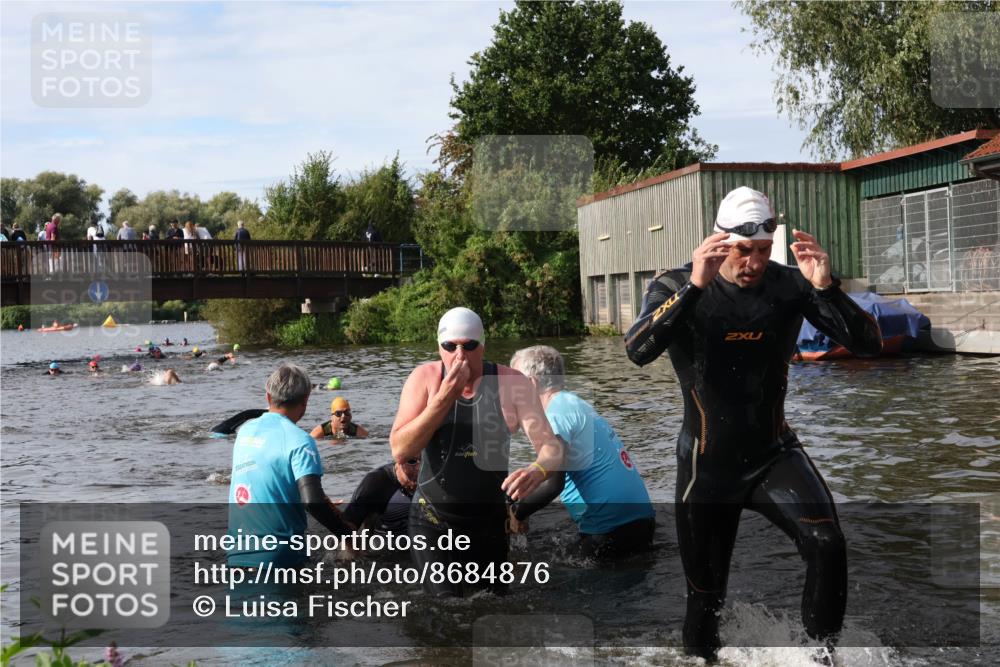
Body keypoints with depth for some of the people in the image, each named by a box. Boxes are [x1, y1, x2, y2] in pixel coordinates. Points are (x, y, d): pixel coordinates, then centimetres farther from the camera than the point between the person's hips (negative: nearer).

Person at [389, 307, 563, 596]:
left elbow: (550, 446, -17)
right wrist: (444, 398, -27)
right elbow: (400, 450, -19)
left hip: (491, 521, 2)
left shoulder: (511, 383, -12)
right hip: (433, 521, -2)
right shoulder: (425, 378, -10)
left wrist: (538, 470, -40)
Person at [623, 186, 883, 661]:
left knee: (826, 545, -25)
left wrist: (825, 287, -30)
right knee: (705, 594, 11)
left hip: (773, 454, 1)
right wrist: (695, 286, -41)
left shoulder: (790, 286, -7)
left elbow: (867, 345, -13)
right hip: (707, 464, -1)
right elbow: (637, 352, -30)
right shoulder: (677, 287, -11)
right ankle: (699, 653, 38)